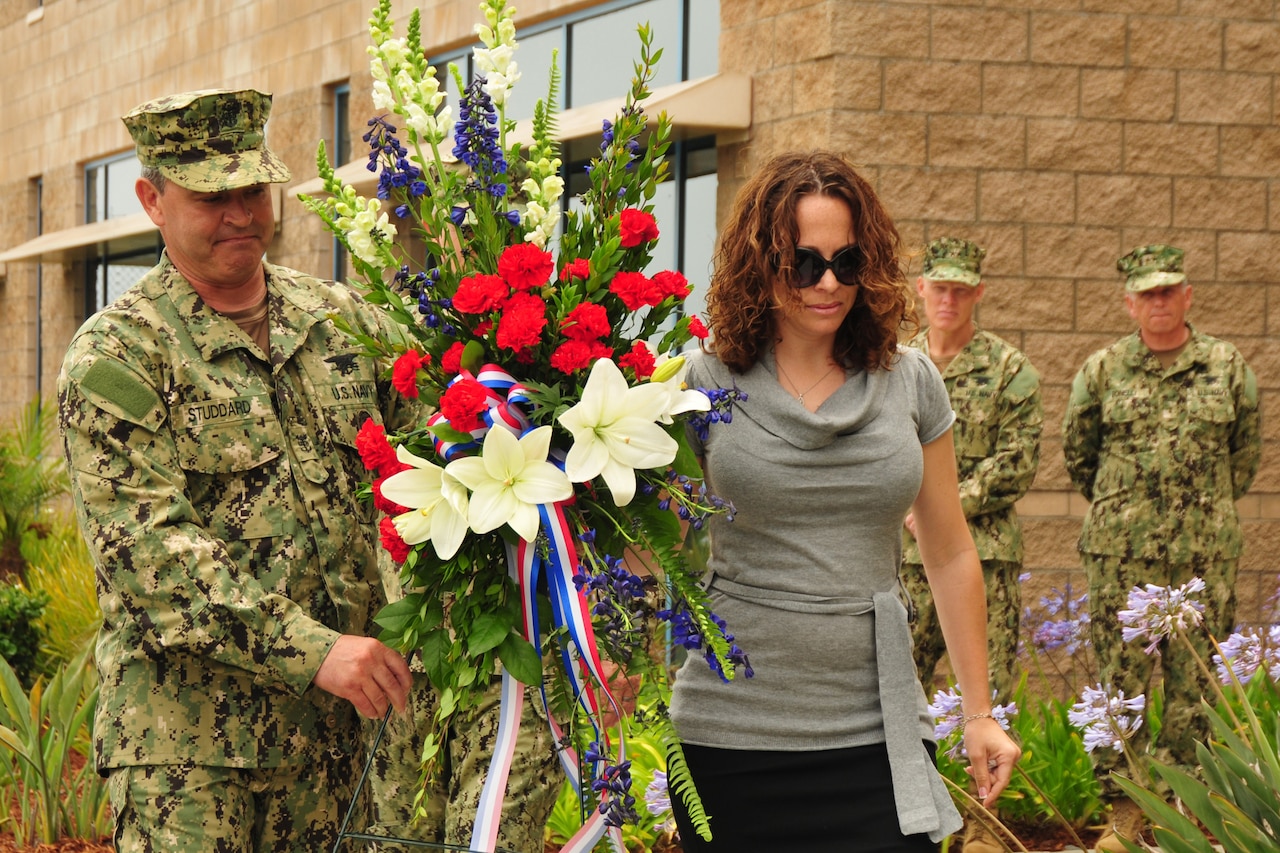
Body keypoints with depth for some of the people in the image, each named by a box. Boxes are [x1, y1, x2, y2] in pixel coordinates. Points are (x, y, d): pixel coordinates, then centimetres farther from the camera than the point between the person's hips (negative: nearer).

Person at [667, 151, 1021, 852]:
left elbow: (950, 555, 14)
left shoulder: (909, 383, 6)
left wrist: (979, 713, 14)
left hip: (875, 735, 2)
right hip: (731, 733, -2)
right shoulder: (705, 384, -1)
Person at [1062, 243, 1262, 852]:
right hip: (1121, 551, 0)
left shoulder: (1227, 366, 5)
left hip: (1205, 551, 0)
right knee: (1120, 678, -1)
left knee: (1194, 681, 2)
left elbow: (1246, 452, 16)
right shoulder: (1102, 370, 3)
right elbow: (1076, 452, 15)